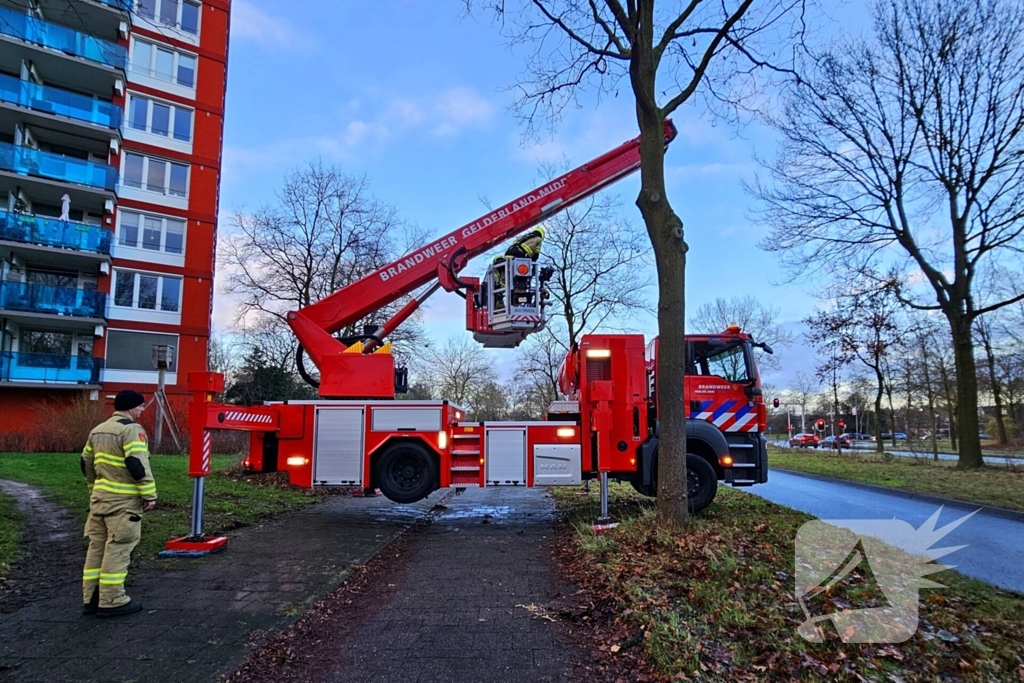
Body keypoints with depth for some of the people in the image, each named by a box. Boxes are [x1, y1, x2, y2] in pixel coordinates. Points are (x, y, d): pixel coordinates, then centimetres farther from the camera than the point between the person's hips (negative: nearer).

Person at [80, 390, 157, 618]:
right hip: (123, 500, -9)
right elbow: (137, 465, -22)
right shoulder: (132, 429, -15)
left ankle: (91, 598, 21)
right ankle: (111, 601, 3)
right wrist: (150, 494, -16)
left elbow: (86, 462, 20)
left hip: (100, 497, 9)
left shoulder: (98, 430, 14)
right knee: (117, 549, -3)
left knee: (97, 547, 14)